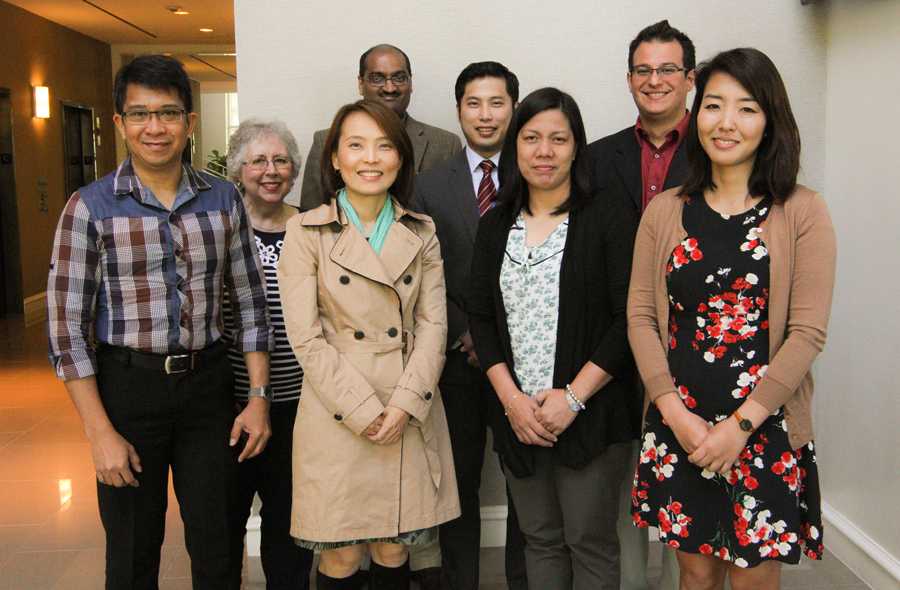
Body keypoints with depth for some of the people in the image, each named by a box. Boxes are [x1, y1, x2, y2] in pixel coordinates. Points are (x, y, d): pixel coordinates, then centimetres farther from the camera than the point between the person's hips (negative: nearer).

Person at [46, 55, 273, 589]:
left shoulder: (223, 199, 1)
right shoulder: (90, 208, -7)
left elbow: (251, 302, 6)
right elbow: (67, 327, -7)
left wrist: (259, 395, 0)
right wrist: (101, 432, -10)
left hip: (207, 383, 2)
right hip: (127, 385, -2)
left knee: (215, 546, 13)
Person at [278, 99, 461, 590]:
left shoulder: (421, 233, 6)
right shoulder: (307, 231, -3)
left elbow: (433, 325, 2)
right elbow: (306, 337, -7)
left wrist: (404, 404, -10)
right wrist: (363, 412, -13)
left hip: (409, 417, 3)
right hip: (337, 417, -2)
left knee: (393, 550, 11)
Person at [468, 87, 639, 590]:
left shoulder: (608, 218, -5)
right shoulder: (495, 227, 9)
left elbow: (629, 317, -10)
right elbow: (481, 318, 6)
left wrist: (573, 397, -15)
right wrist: (511, 398, -6)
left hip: (590, 413, -4)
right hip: (518, 414, 4)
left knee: (590, 543, 5)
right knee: (540, 540, 15)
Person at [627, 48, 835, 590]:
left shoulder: (803, 212, -4)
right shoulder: (665, 211, 3)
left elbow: (807, 332, -9)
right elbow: (641, 316, 0)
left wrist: (739, 424, -13)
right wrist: (676, 415, -9)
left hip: (766, 429, -2)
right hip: (678, 426, 2)